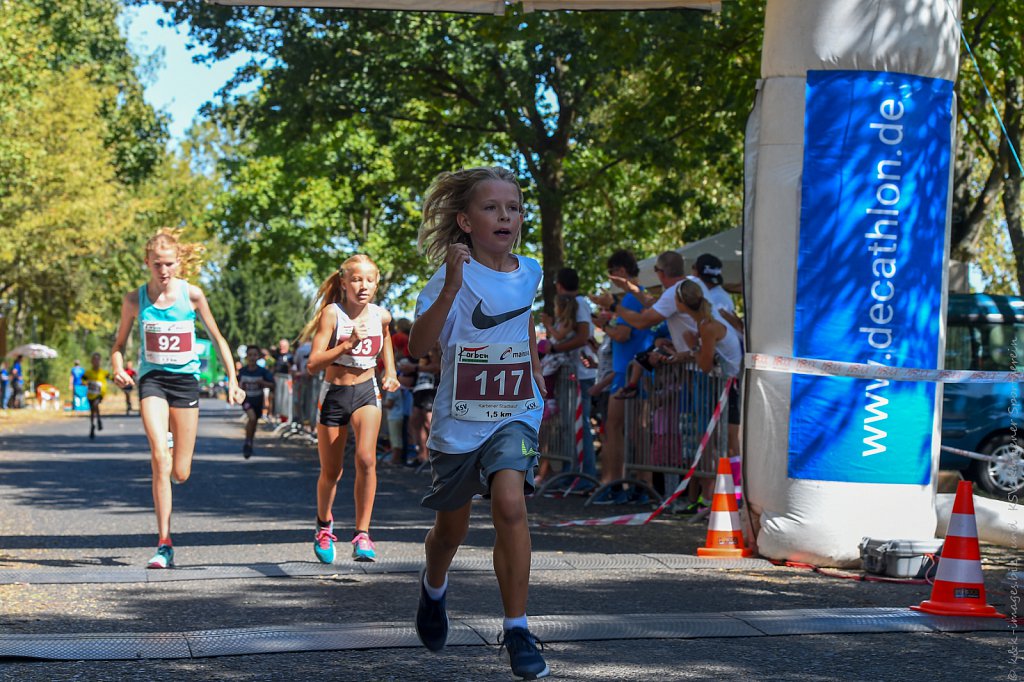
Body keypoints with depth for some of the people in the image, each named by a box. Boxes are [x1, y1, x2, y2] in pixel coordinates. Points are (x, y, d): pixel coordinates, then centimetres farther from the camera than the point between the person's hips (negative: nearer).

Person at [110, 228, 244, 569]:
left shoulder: (191, 294, -2)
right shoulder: (135, 299, -1)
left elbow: (217, 338, 8)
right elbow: (119, 345, 9)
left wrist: (232, 379, 1)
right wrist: (118, 368, -12)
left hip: (185, 379, 1)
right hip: (152, 379, -1)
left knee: (181, 474, 3)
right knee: (160, 458, -22)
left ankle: (174, 448, 44)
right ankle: (164, 545, -18)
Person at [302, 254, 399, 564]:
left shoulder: (380, 315, -2)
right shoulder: (332, 314, -14)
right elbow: (313, 364, -21)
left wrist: (390, 370, 12)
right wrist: (348, 344, -30)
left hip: (366, 392, 1)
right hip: (334, 395, -1)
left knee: (366, 459, -22)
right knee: (331, 472, 9)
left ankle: (362, 534, -14)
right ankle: (324, 524, 38)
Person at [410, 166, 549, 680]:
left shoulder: (529, 273, 3)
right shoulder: (454, 275, -12)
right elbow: (419, 345, -27)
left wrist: (539, 381, 25)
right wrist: (450, 289, -38)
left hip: (514, 415, 2)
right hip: (459, 419, -1)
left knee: (510, 504, -24)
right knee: (452, 528, 16)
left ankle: (517, 629, -18)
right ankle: (433, 586, 50)